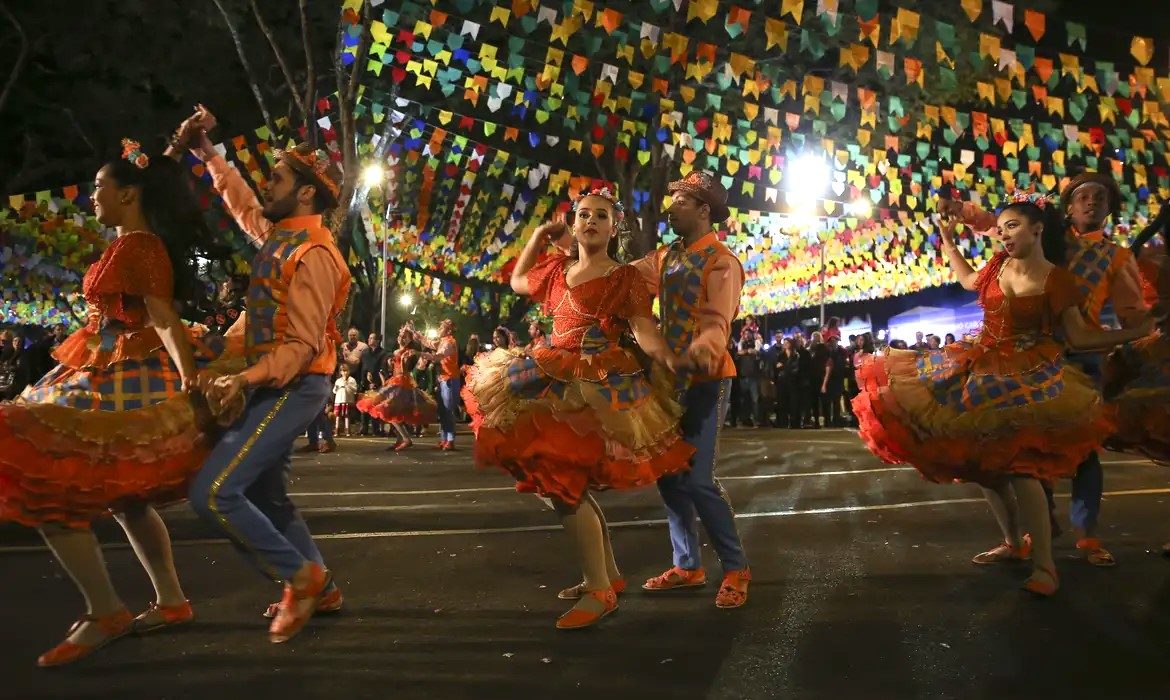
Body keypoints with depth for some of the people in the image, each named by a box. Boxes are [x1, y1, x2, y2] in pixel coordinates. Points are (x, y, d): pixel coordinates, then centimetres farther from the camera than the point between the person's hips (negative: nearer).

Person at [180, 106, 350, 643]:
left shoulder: (312, 255, -19)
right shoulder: (277, 234, 9)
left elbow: (303, 345, -23)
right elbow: (241, 201, 31)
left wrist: (246, 379, -33)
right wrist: (206, 152, 27)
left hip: (292, 388, -10)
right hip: (272, 385, 10)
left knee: (213, 493, -15)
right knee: (263, 495, 16)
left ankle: (301, 576, -2)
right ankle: (319, 587, 27)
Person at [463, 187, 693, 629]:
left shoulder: (624, 278, -4)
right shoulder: (557, 269, 15)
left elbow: (645, 333, -16)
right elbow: (518, 281, 33)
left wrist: (673, 362, -35)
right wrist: (537, 239, 21)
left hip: (597, 386, -8)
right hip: (558, 382, 8)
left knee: (564, 482, -15)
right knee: (565, 483, 11)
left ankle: (600, 590, -4)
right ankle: (609, 574, 25)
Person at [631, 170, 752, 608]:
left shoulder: (722, 263, -12)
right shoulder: (666, 259, 12)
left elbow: (717, 324, -24)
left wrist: (700, 350, -45)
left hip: (705, 380, -8)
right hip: (670, 378, 8)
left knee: (698, 480, -11)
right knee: (669, 475, 10)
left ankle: (736, 568, 6)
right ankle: (688, 566, 23)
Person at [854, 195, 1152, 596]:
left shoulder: (1057, 281, -10)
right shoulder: (999, 265, 4)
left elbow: (1079, 337, -8)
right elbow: (971, 281, 27)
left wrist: (1140, 332, -15)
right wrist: (948, 242, 26)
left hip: (1027, 378, -6)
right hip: (983, 371, 6)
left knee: (1018, 465, -18)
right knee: (983, 463, 9)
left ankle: (1044, 566, -9)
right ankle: (1013, 543, 26)